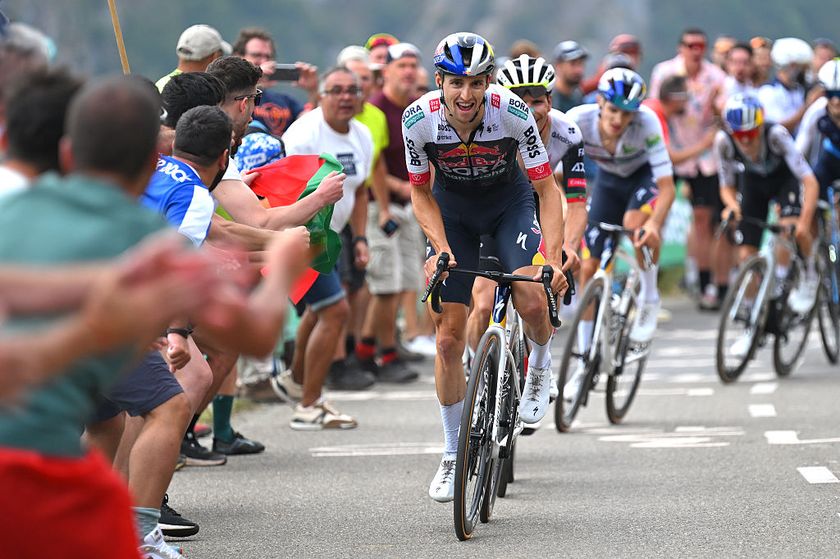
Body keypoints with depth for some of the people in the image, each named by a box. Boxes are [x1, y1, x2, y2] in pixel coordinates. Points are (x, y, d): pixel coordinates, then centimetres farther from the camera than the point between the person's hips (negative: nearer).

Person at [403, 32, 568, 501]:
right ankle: (453, 455, 10)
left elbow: (548, 189, -22)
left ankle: (540, 365, 7)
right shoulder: (419, 119, -24)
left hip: (509, 202, -1)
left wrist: (554, 259, -32)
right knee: (449, 336, -5)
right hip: (452, 207, 1)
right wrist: (442, 248, -22)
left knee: (533, 299, -29)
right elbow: (421, 193, -8)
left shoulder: (512, 112, -29)